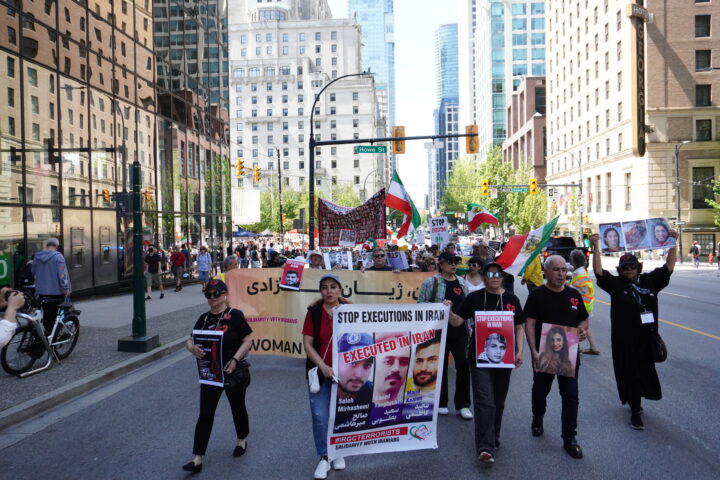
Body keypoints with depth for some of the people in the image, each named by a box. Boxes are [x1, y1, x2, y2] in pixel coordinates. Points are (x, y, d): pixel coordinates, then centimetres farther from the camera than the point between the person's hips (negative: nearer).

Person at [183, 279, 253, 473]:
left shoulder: (235, 315, -12)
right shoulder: (204, 319, 3)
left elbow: (248, 340, -12)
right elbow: (190, 340, 3)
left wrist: (235, 359, -24)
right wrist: (192, 348, -21)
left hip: (233, 372, -3)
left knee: (237, 407, 16)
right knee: (205, 414, 3)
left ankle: (241, 441, 41)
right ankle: (197, 459, 9)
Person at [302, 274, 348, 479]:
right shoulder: (314, 312, -7)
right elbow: (307, 344, -8)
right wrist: (323, 366, -17)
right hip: (320, 372, -1)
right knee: (320, 417, 1)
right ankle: (324, 457, 21)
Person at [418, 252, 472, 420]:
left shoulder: (462, 283, 11)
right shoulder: (431, 282, -3)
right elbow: (421, 304, -6)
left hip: (459, 331, 3)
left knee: (463, 366, 0)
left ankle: (463, 404, 14)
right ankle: (441, 403, 24)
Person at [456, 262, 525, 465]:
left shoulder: (512, 300, 5)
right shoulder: (474, 298, -1)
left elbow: (518, 328, 8)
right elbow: (457, 321, -1)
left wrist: (520, 351, -2)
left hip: (504, 357, 3)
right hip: (480, 357, -3)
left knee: (499, 401, 15)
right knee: (484, 402, -8)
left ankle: (493, 439, 33)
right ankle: (485, 447, -8)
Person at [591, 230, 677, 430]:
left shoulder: (650, 281, 6)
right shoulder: (616, 284, -3)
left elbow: (668, 267, 8)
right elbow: (598, 271, -13)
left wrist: (673, 243, 3)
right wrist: (595, 248, -20)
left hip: (647, 337, 4)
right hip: (625, 339, -4)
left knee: (645, 370, 15)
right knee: (630, 372, 2)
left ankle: (635, 400, 38)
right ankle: (635, 411, 10)